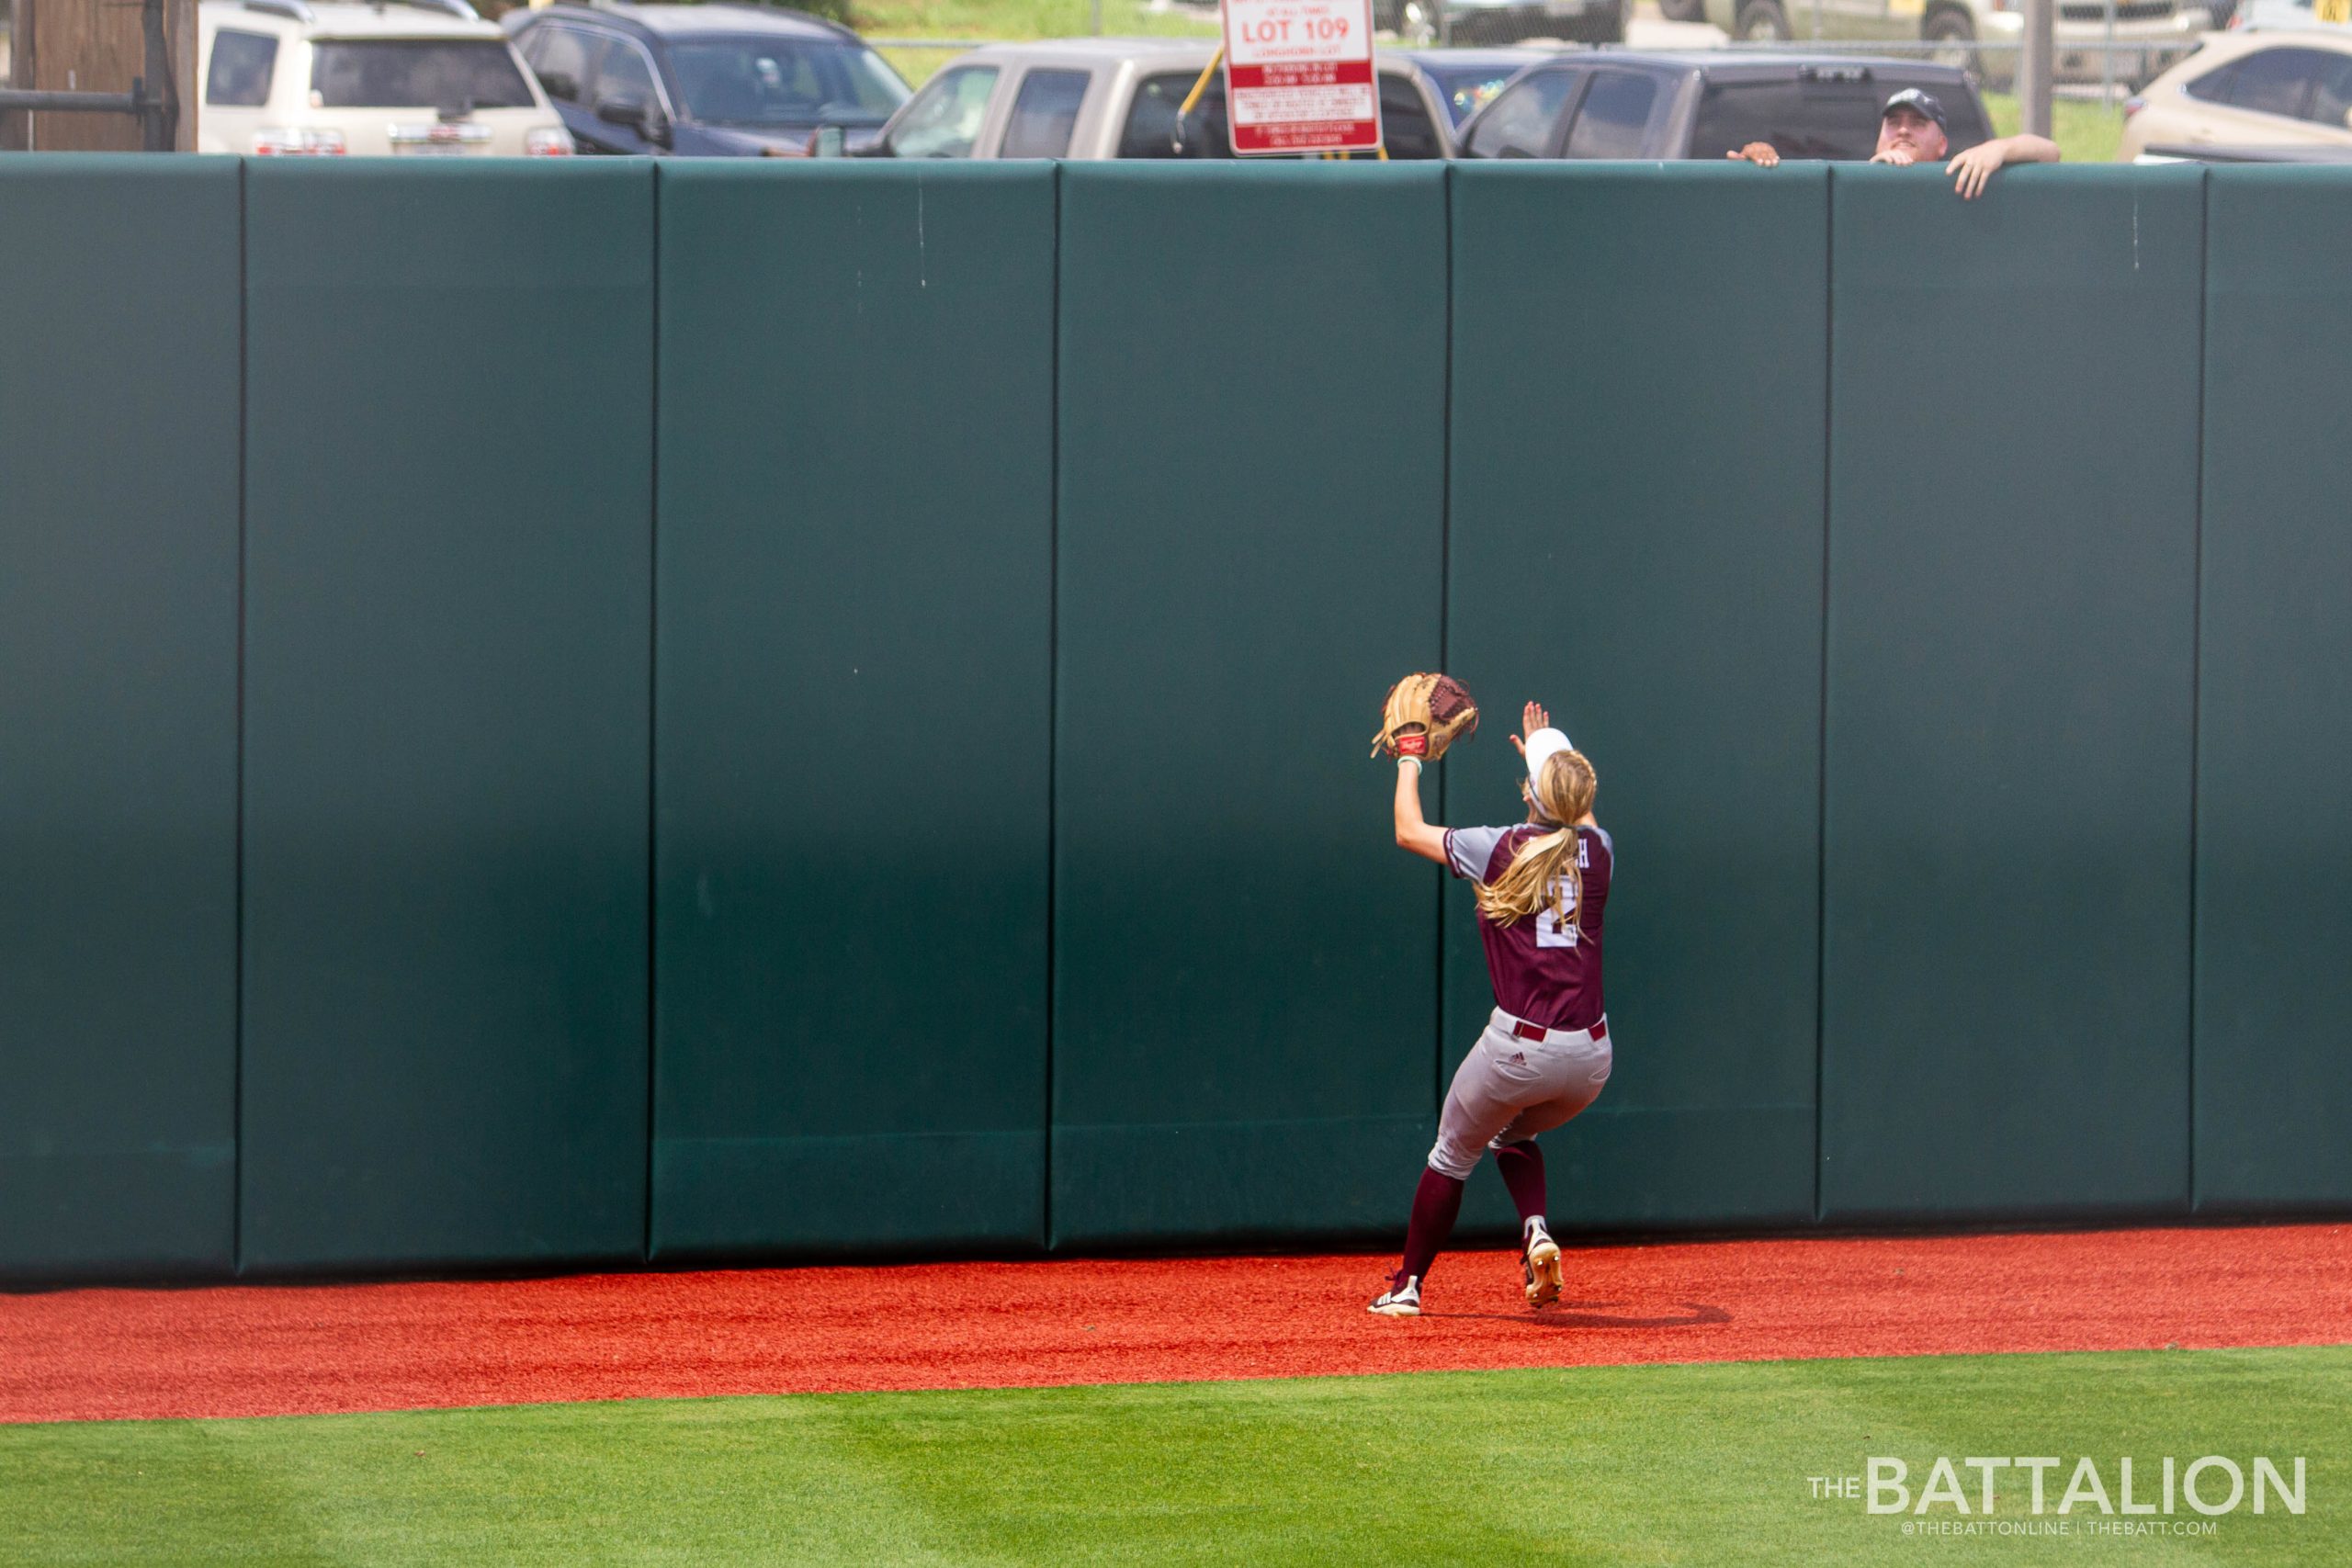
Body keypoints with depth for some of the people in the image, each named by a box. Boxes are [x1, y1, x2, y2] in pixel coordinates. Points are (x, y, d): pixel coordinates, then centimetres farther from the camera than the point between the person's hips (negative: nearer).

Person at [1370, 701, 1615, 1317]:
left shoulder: (1502, 849, -3)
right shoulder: (1596, 851, 7)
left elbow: (1409, 832, 13)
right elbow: (1579, 818, 34)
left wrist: (1409, 764, 28)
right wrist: (1547, 753, 50)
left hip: (1519, 1047, -4)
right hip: (1591, 1058, 4)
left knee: (1453, 1154, 18)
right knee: (1514, 1134, 30)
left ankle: (1407, 1287, 20)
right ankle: (1537, 1233, 4)